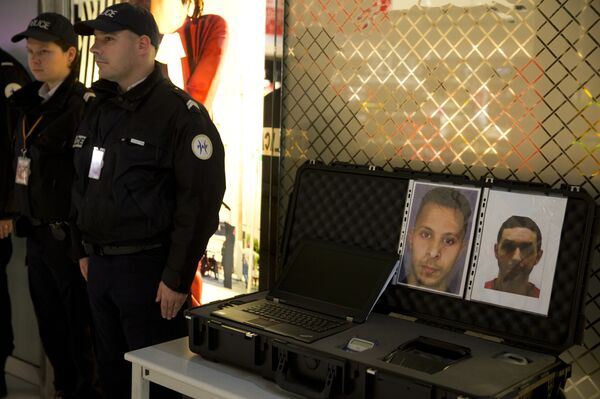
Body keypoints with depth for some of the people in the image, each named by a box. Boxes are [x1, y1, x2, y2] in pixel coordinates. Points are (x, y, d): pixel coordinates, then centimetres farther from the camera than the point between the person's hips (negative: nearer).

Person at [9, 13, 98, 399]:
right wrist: (22, 218, 13)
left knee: (79, 325, 6)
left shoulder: (84, 106, -16)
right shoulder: (30, 102, 10)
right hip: (36, 232, 8)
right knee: (50, 323, 18)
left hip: (68, 234, -8)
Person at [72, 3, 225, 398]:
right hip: (99, 265, 7)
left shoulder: (181, 113, -14)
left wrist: (177, 279, -19)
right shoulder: (99, 110, 11)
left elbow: (200, 201, -19)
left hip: (148, 268, -7)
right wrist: (85, 250, 16)